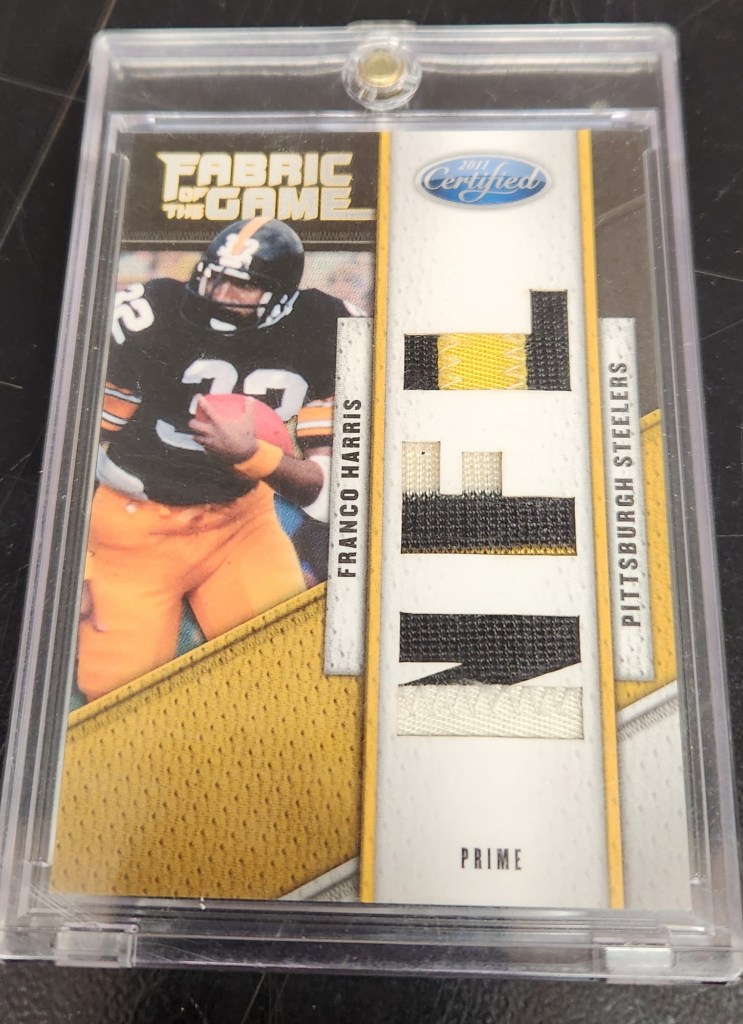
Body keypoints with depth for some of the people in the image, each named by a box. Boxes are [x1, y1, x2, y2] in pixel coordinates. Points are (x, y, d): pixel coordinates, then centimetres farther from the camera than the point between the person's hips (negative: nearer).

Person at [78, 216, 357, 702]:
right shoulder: (146, 320, -20)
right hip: (132, 521, -2)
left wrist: (249, 455, -29)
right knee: (121, 686, -4)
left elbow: (324, 482, -10)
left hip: (239, 518, 2)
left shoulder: (322, 333, -13)